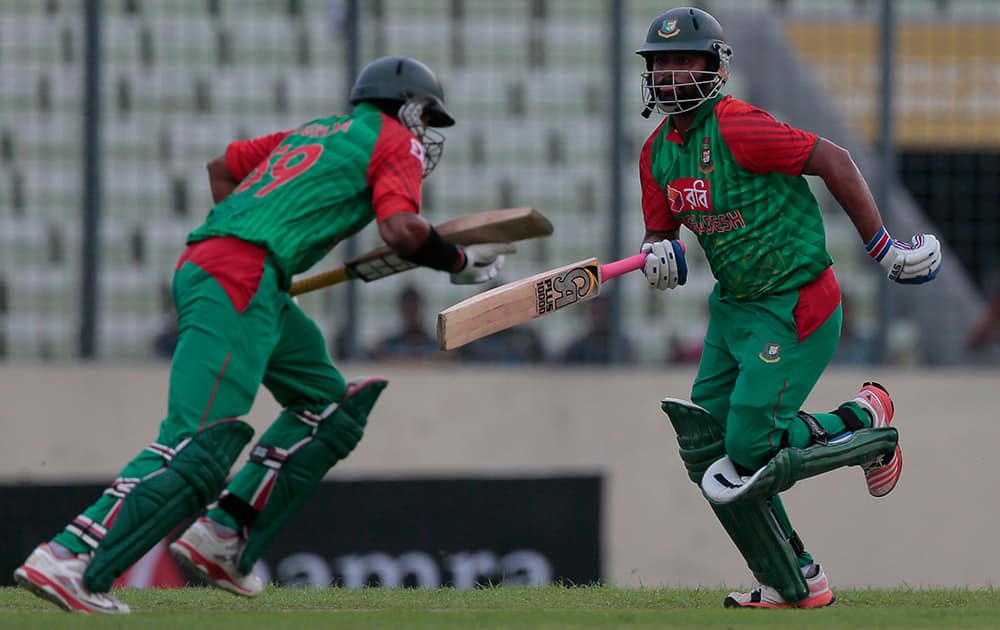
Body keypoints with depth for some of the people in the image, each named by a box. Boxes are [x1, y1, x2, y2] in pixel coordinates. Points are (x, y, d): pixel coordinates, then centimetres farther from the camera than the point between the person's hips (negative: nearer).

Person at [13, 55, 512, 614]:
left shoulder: (317, 131, 30)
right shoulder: (395, 142, 6)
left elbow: (223, 168, 37)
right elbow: (401, 230, -9)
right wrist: (462, 262, 6)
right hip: (240, 279, -10)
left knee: (329, 407, 19)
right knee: (200, 446, -19)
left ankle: (223, 540, 11)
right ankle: (71, 562, -29)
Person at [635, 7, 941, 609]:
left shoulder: (735, 126, -20)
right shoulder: (657, 152, 6)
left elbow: (832, 160, -18)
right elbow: (659, 229, 17)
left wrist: (883, 248, -16)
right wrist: (659, 255, -9)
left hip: (794, 308, -9)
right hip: (733, 306, 9)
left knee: (750, 445, -14)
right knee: (705, 447, 3)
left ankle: (863, 423, 15)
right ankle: (795, 584, 13)